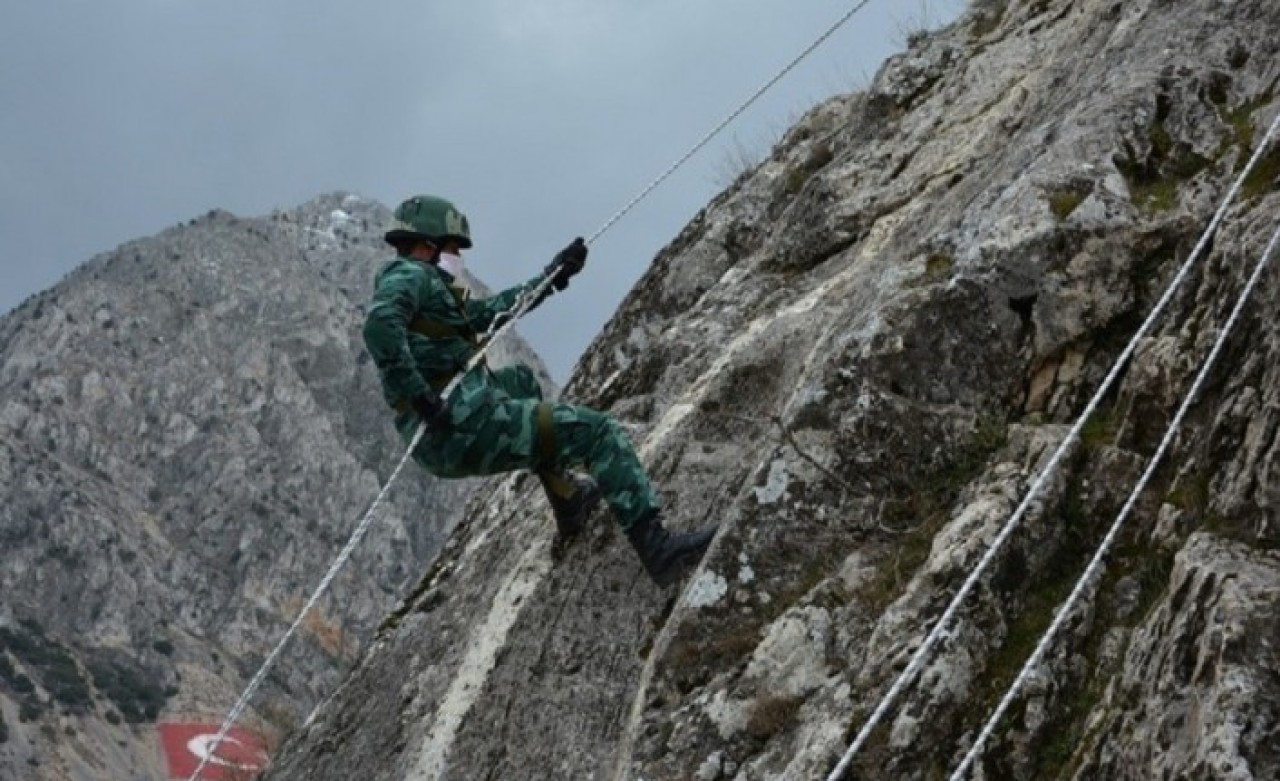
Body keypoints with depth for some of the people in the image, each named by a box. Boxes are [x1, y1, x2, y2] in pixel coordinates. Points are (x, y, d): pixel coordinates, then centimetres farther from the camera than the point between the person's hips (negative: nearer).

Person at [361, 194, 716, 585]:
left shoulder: (416, 280, 26)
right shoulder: (408, 274, -4)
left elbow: (489, 311, 32)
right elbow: (379, 326, -26)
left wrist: (552, 276, 34)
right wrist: (421, 397, -27)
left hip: (443, 447, 10)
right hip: (464, 425, -10)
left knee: (520, 380, 38)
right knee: (598, 431, -4)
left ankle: (567, 500, 35)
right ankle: (655, 546, -13)